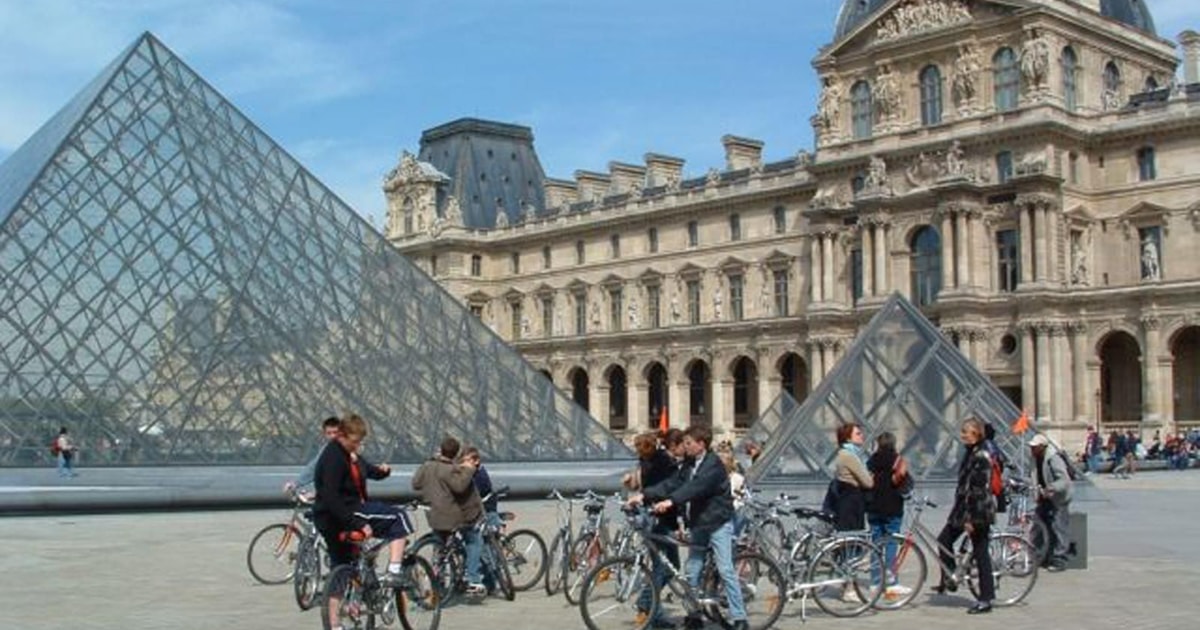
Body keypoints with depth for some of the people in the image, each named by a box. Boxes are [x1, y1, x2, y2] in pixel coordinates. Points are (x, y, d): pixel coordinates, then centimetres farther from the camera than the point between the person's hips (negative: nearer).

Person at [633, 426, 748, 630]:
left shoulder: (713, 464, -15)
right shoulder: (689, 466, 10)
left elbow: (696, 487, -29)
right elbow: (671, 484, 1)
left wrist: (670, 501, -41)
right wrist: (644, 495, -11)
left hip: (718, 523, -8)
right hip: (698, 524, 8)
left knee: (725, 570, -10)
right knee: (691, 570, 5)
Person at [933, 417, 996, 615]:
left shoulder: (981, 457, -17)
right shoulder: (970, 453, 13)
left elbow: (979, 490, -20)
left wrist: (970, 518, -22)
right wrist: (960, 512, 22)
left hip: (978, 511, -10)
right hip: (964, 507, 10)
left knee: (980, 554, -3)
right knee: (944, 539, 10)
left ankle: (986, 599, 3)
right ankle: (949, 581, 22)